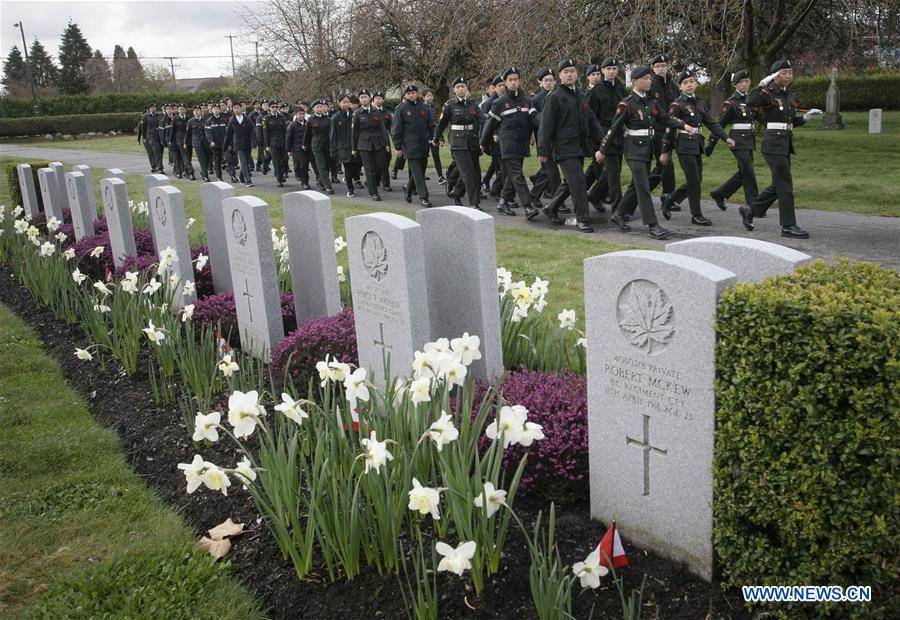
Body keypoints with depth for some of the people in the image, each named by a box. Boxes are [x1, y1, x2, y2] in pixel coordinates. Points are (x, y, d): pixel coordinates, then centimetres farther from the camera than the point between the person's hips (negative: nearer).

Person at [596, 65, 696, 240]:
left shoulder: (652, 101, 10)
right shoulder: (626, 104, -11)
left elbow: (665, 118, 12)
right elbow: (614, 128, -8)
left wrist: (684, 126, -3)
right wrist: (602, 151, -5)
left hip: (648, 148, 8)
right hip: (634, 149, -8)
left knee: (637, 186, 13)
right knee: (643, 188, -10)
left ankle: (618, 215, 26)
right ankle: (653, 226, -11)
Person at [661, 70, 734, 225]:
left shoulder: (700, 103, 12)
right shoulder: (677, 105, -8)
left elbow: (711, 123, 10)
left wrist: (726, 138, 0)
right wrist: (665, 151, -10)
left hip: (697, 144, 7)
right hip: (684, 145, -7)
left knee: (696, 181, 10)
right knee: (694, 181, -5)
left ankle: (669, 200, 27)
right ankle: (697, 215, 5)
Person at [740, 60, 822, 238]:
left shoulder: (790, 95, 14)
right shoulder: (768, 94, -9)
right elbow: (751, 101, -31)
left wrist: (805, 117, 6)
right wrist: (763, 84, -30)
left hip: (786, 144, 8)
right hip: (773, 144, -8)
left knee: (778, 186, 13)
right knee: (785, 186, -6)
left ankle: (750, 211, 27)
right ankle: (788, 226, 1)